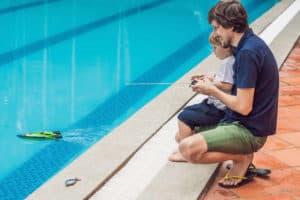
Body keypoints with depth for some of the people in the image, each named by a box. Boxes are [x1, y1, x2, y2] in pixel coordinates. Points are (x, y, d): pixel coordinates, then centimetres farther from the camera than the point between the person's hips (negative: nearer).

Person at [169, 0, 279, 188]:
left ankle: (242, 158, -5)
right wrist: (214, 84, 7)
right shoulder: (253, 42, 8)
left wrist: (213, 91, -9)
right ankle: (242, 155, 11)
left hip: (249, 131, -10)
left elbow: (243, 107, -24)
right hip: (245, 123, 10)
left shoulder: (247, 53, -23)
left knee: (188, 148, -27)